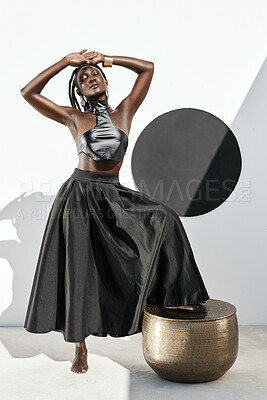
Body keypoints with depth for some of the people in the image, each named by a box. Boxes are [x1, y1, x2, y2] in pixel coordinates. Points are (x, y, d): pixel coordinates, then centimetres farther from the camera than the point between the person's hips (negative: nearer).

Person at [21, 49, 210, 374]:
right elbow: (28, 92, -3)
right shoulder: (73, 117, 1)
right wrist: (66, 62, -2)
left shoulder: (124, 111, 6)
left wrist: (106, 59, 7)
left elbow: (147, 67, 7)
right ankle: (80, 347, 17)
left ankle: (175, 297, -4)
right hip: (80, 195, -2)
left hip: (113, 195, 3)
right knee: (79, 271, 1)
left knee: (163, 218, -14)